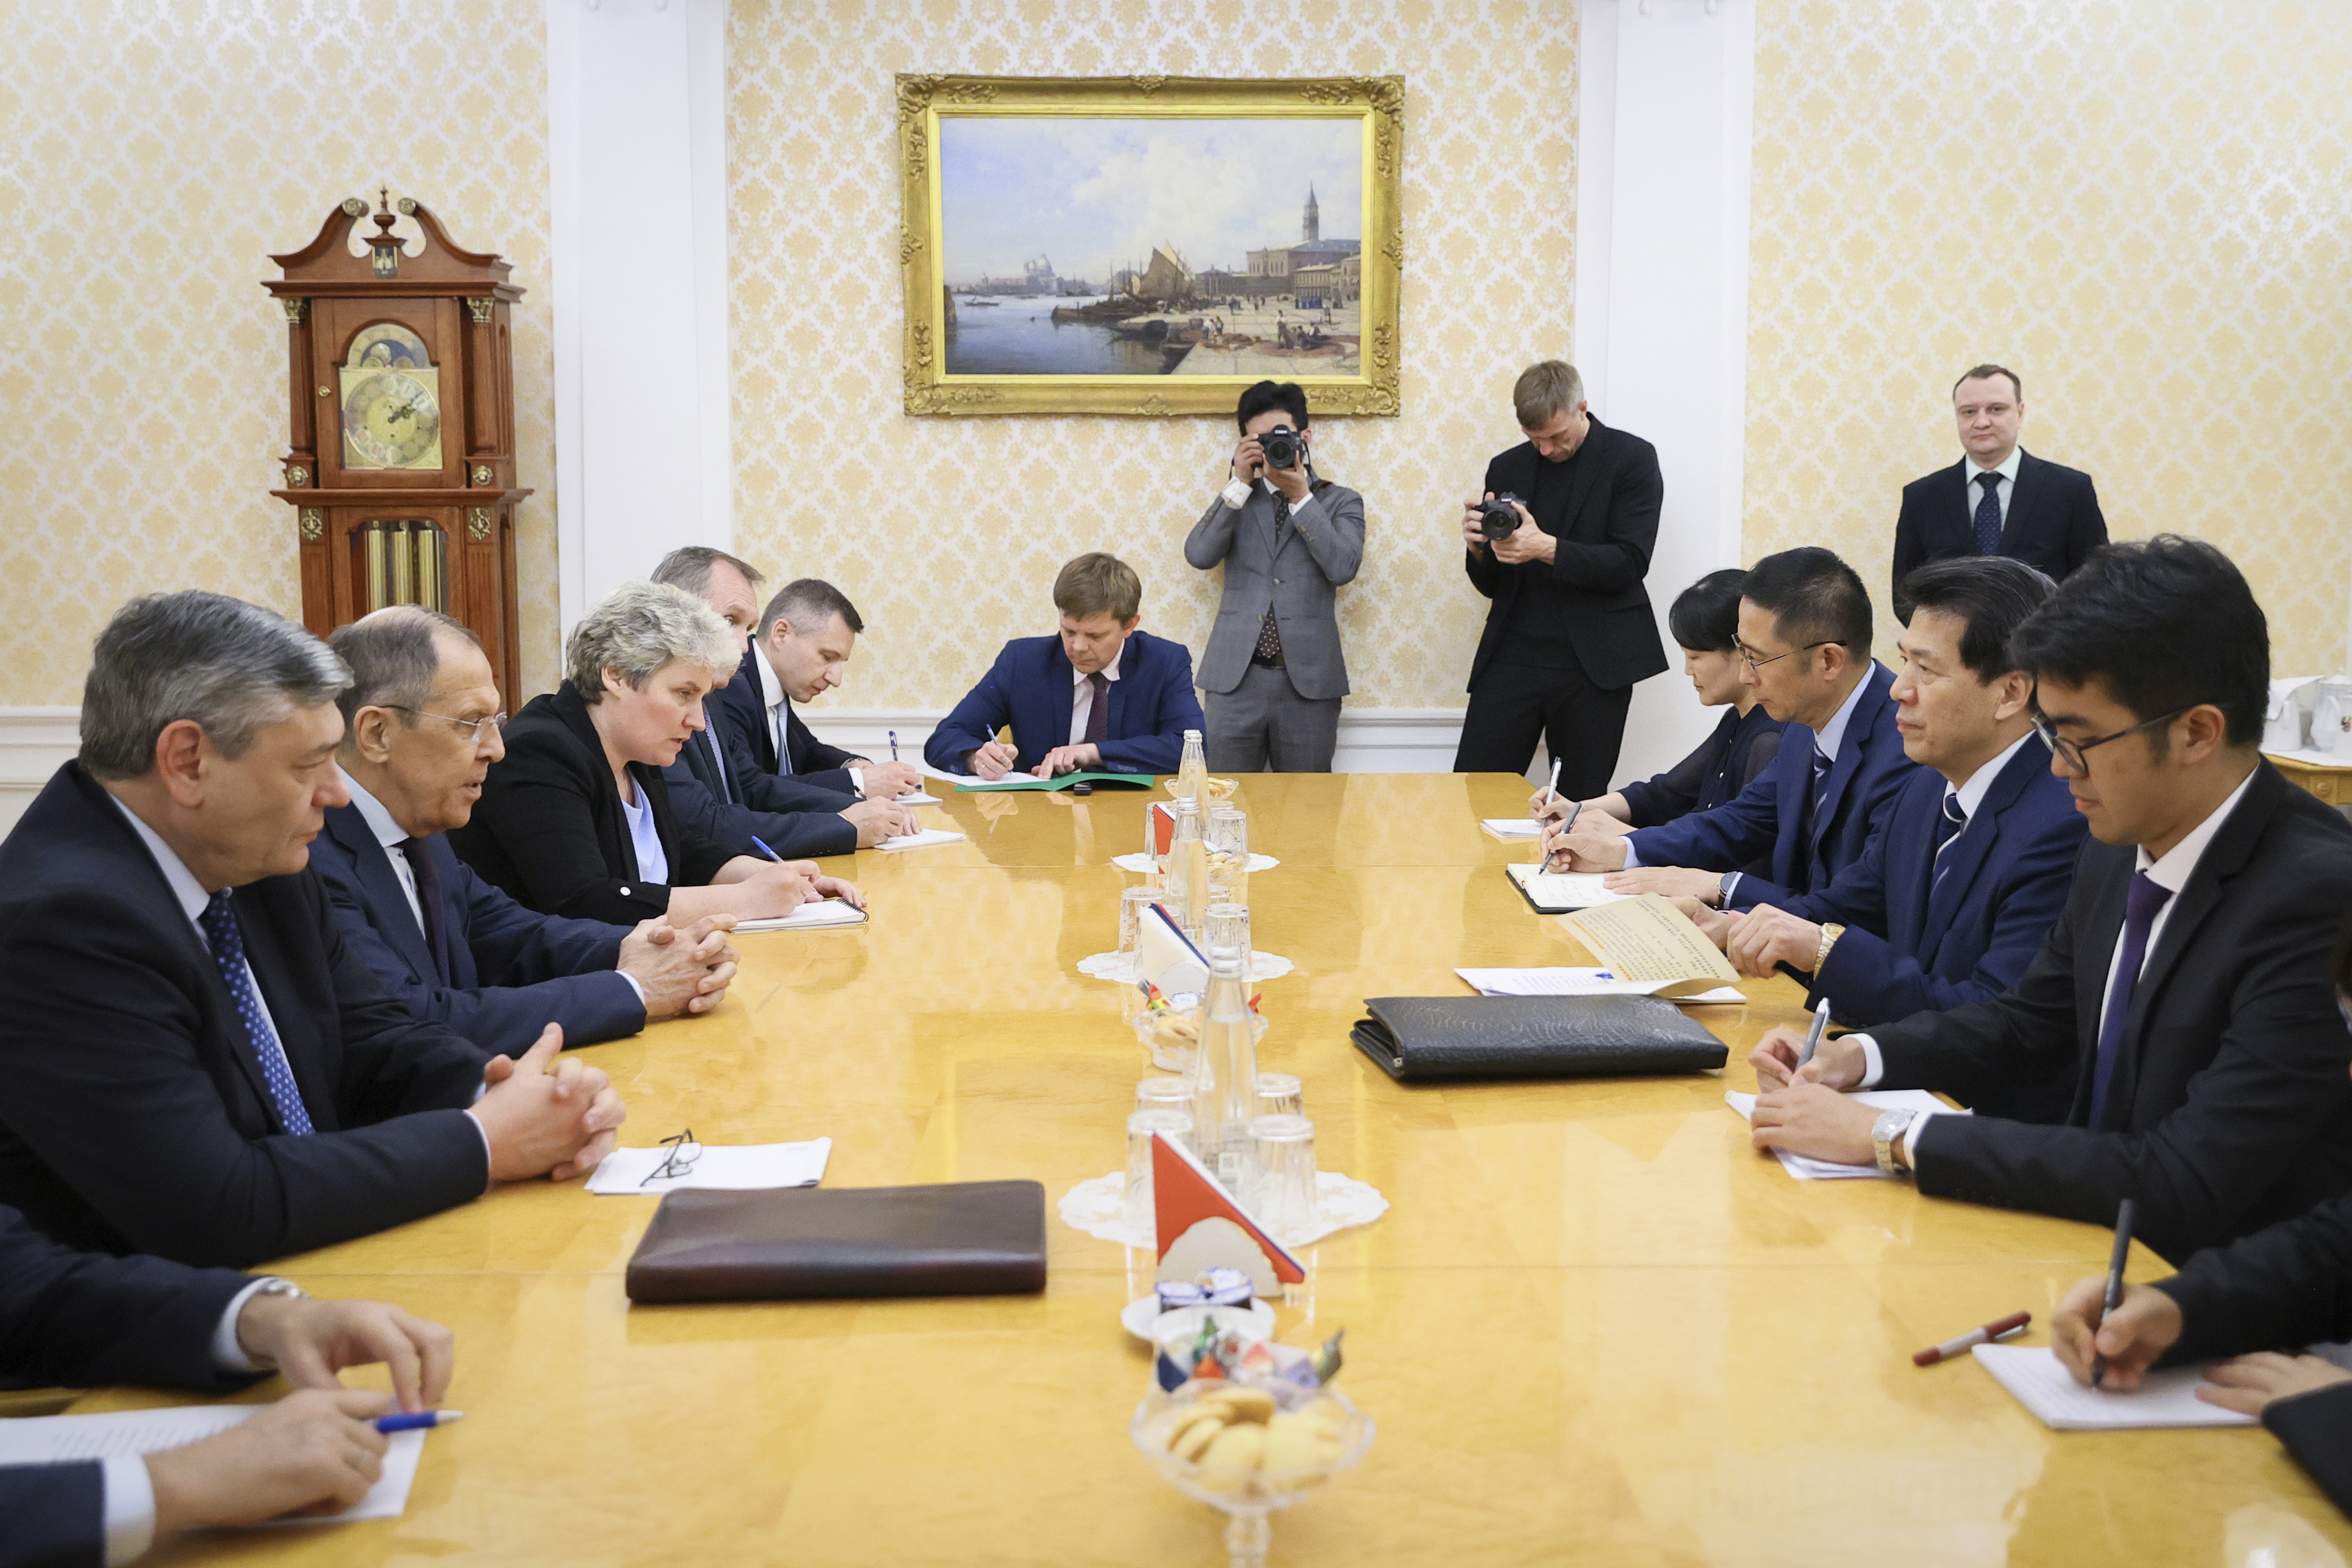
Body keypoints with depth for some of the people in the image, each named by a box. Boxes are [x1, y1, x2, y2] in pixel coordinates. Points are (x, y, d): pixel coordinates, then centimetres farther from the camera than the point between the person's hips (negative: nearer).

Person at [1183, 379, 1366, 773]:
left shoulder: (1340, 502, 9)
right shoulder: (1238, 501, 14)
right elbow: (1199, 555, -3)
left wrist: (1301, 496, -9)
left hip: (1308, 681, -1)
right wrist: (1240, 483, -7)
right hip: (1236, 679, 1)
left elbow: (1342, 568, -9)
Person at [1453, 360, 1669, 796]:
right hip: (1512, 657, 3)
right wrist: (1478, 546, -8)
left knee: (1579, 807, 2)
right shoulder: (1507, 469, 12)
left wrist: (1547, 548, -23)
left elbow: (1631, 563, -10)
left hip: (1593, 663, -3)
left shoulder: (1632, 459, 1)